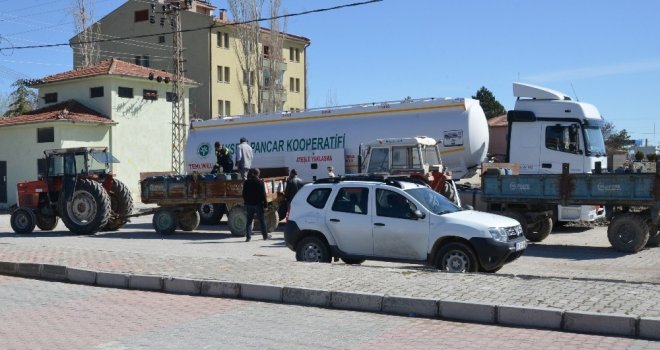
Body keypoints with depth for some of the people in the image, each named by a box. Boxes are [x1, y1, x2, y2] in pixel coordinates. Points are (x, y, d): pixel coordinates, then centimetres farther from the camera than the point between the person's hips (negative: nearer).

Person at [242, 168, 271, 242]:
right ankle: (265, 235, 14)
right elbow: (263, 194, -9)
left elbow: (244, 194, 6)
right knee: (262, 220, 7)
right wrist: (265, 203, -3)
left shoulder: (246, 182, 2)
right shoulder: (260, 182, -8)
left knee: (249, 220, 7)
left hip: (249, 204, 3)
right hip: (258, 204, -3)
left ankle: (248, 236, 0)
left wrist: (246, 202, 15)